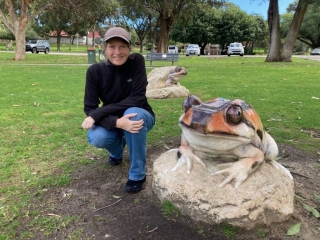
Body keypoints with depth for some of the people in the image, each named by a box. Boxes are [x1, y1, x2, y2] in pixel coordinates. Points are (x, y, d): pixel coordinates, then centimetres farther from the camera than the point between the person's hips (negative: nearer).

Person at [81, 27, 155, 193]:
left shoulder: (137, 61, -20)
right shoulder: (95, 71, -15)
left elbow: (137, 99, -27)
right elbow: (90, 108, -18)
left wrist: (98, 114, -31)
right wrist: (117, 123, -38)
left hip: (139, 117, -1)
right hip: (114, 121, 2)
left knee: (133, 112, -36)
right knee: (96, 138, -30)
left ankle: (137, 174, -16)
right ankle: (118, 148, 12)